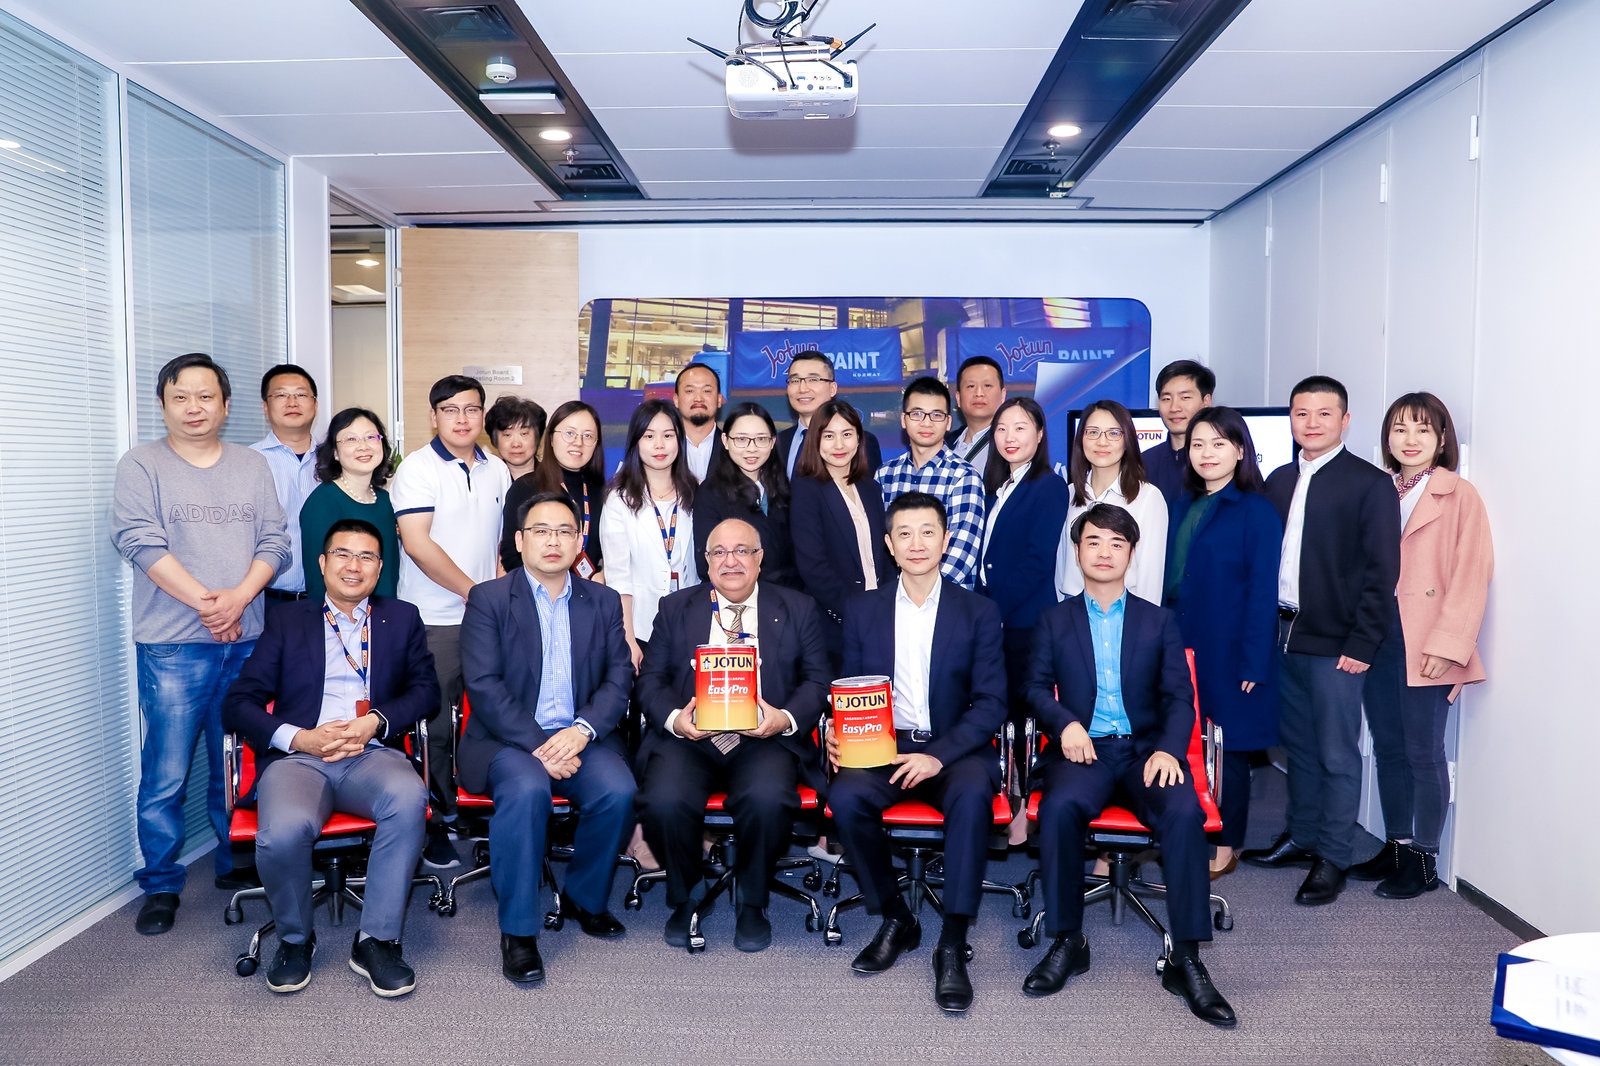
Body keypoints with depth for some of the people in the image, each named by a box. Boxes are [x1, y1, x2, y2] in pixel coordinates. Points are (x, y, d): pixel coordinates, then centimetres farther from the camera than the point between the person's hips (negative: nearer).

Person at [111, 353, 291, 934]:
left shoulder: (253, 467, 12)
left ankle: (235, 864, 27)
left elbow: (274, 541, 5)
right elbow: (141, 542, -9)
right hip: (171, 646, -3)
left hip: (244, 640, 3)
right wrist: (204, 601, -16)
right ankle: (161, 885, 14)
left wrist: (239, 597, -12)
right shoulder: (141, 466, 2)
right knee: (165, 772, -1)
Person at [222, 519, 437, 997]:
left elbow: (426, 689, 11)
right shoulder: (287, 621, 18)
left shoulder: (402, 618, 20)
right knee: (283, 831, -33)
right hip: (297, 756, 0)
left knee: (409, 797, -35)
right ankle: (295, 938, -1)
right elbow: (238, 703, 10)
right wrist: (299, 737, -8)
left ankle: (377, 940, -19)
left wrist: (376, 722, -8)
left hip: (371, 753, 0)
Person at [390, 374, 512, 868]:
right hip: (434, 620, -5)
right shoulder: (417, 468, -5)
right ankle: (436, 823, 14)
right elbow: (418, 544, -14)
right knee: (434, 726, 1)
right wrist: (473, 592, -11)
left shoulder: (497, 470, 12)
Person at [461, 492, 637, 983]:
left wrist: (582, 731, -15)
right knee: (527, 790, -33)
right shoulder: (488, 599, 2)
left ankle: (584, 899, 2)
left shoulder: (604, 602, 12)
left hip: (580, 736, 3)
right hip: (509, 738, -2)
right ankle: (518, 930, -16)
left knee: (618, 791, -26)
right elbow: (483, 686, -8)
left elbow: (619, 678, 4)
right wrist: (538, 745, -20)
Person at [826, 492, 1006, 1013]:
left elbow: (990, 703, -2)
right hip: (882, 747, 2)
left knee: (972, 794, -35)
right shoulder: (863, 609, 11)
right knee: (846, 797, -29)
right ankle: (895, 920, -5)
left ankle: (953, 945, -22)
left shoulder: (978, 612, 5)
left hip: (955, 749, -2)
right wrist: (841, 737, -12)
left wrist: (939, 755, -18)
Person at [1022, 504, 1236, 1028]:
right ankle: (1067, 941, -16)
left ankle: (1186, 959, -20)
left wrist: (1169, 749, -12)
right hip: (1083, 748, 0)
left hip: (1146, 748, 1)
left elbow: (1179, 697, 7)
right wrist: (1065, 723, -13)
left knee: (1184, 811, -31)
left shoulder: (1158, 621, 14)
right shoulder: (1055, 620, 15)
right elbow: (1037, 687, 9)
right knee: (1059, 806, -33)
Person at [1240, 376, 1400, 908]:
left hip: (1335, 645, -6)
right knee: (1298, 746, 17)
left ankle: (1333, 858, 15)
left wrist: (1361, 644, -13)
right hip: (1283, 635, 6)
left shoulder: (1371, 484, -7)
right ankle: (1301, 838, 31)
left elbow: (1382, 571, -10)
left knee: (1338, 756, 3)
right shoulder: (1279, 480, 11)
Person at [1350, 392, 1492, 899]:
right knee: (1388, 748, 12)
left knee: (1423, 753, 0)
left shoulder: (1460, 495, -3)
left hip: (1426, 647, -5)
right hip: (1378, 638, 6)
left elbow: (1472, 575, -9)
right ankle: (1395, 847, 24)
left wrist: (1447, 644, -16)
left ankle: (1424, 860, 12)